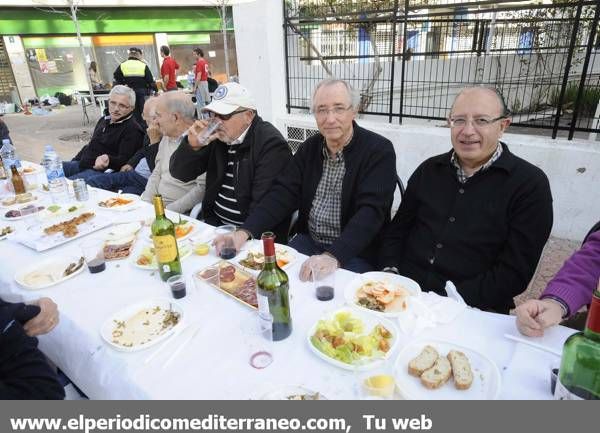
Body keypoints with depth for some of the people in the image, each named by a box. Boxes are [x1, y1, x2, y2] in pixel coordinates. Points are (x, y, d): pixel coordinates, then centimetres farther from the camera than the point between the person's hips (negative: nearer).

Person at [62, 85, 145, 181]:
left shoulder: (133, 130, -12)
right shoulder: (104, 120, 19)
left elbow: (124, 160, -20)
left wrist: (108, 160, -41)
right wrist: (73, 162, 20)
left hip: (101, 171, -9)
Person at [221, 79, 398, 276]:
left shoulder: (380, 150, -13)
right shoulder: (310, 147, 5)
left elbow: (370, 211, -23)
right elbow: (284, 193, -2)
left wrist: (333, 257, -37)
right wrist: (245, 232, -17)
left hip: (355, 252, -4)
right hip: (308, 240, 5)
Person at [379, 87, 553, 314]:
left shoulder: (530, 184, -4)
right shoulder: (430, 169, 8)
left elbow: (514, 272, -10)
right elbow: (397, 229, 11)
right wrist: (390, 274, -6)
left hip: (471, 310, -1)